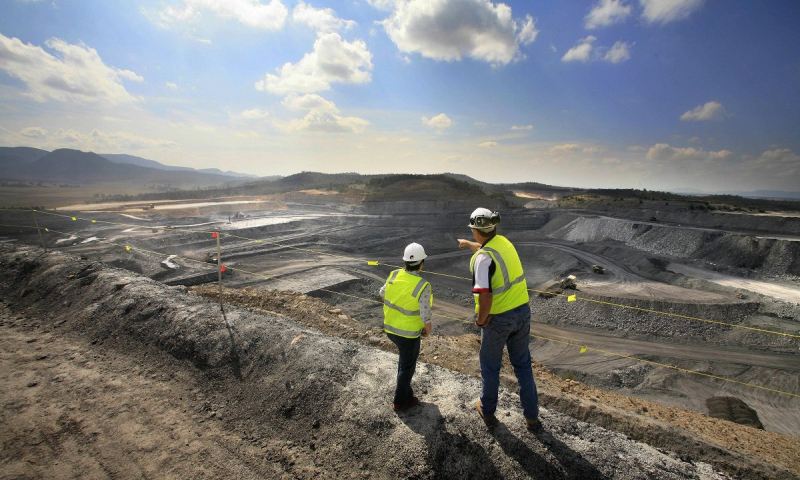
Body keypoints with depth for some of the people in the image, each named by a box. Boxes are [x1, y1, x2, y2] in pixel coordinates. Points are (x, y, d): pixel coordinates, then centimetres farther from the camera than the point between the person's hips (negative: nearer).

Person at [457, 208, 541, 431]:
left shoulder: (483, 258, -24)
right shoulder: (504, 242, -1)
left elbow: (485, 297, -32)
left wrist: (480, 319, -14)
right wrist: (468, 244, 41)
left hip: (498, 319, -6)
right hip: (522, 312, 7)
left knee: (490, 367, 17)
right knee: (523, 366, 22)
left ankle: (487, 411, 38)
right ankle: (532, 417, 33)